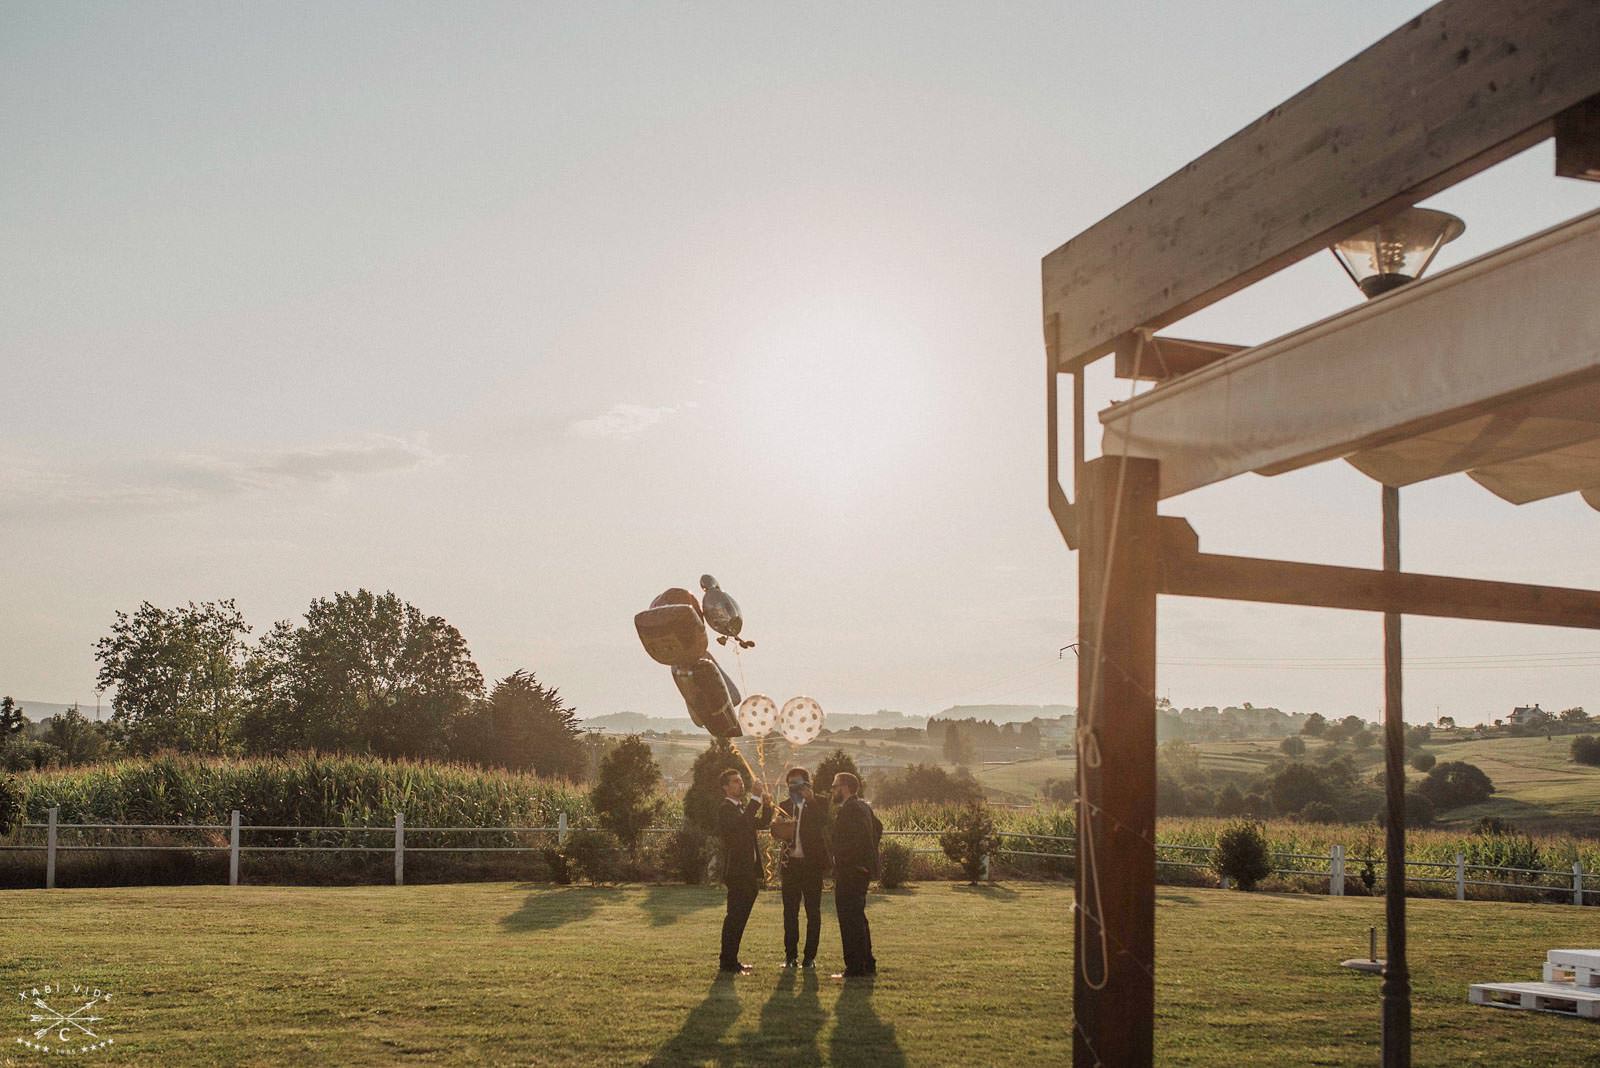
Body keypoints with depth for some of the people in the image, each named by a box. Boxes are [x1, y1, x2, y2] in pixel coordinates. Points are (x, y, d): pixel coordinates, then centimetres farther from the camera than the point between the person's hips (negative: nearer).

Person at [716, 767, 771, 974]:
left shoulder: (743, 807, 19)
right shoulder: (725, 809, -11)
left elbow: (762, 823, 19)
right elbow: (741, 823, -30)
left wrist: (767, 806, 1)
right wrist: (756, 798, -28)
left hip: (748, 871, 9)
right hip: (736, 871, -9)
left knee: (739, 917, 13)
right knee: (734, 917, -7)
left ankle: (731, 960, 20)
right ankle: (729, 962, -4)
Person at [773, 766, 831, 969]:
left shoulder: (816, 805, 1)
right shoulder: (784, 806, 11)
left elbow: (823, 821, -18)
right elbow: (775, 832, 6)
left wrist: (810, 799, -24)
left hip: (812, 863, -3)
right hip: (790, 864, 3)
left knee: (813, 912, 1)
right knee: (790, 911, 5)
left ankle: (810, 956, 7)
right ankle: (791, 955, 12)